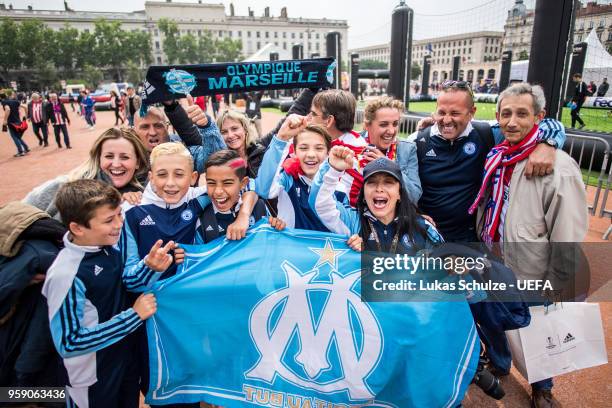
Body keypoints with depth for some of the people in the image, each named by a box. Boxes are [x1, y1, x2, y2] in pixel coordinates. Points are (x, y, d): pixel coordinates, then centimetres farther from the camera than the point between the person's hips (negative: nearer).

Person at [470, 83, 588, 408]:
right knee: (489, 320, 24)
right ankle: (498, 364, 54)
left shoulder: (558, 168, -22)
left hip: (530, 280, -5)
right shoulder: (496, 156, -3)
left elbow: (568, 241, -19)